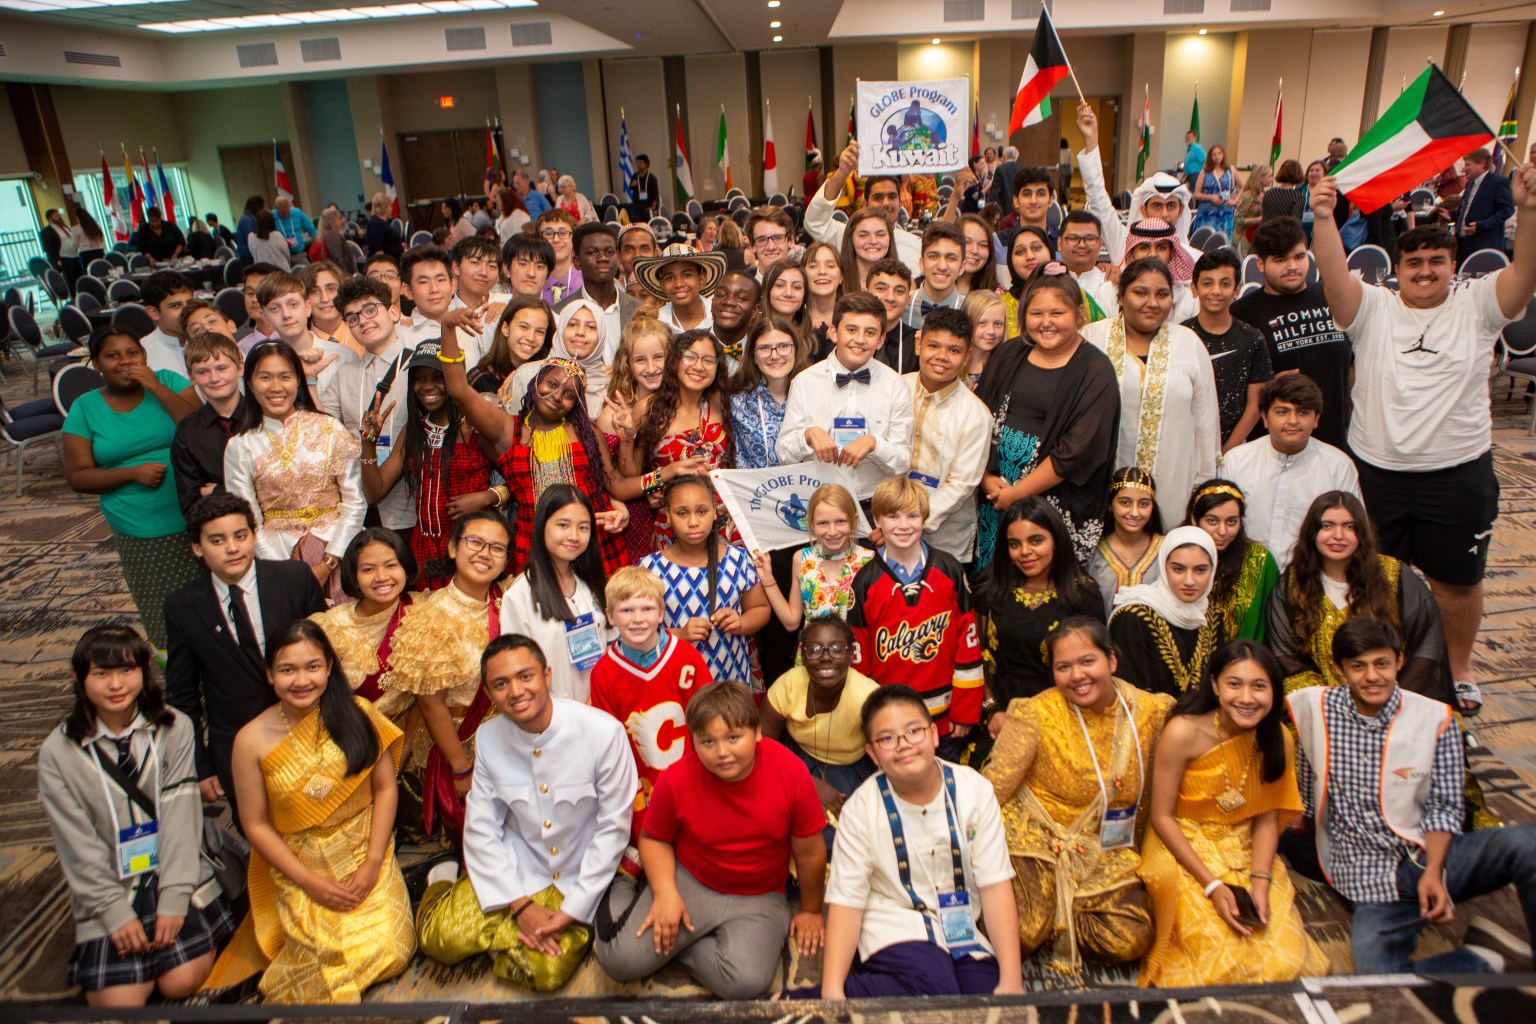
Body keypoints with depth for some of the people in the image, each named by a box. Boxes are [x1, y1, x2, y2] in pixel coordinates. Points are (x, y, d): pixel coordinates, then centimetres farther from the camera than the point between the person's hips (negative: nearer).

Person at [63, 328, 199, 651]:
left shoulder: (167, 381, 3)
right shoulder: (84, 408, 5)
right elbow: (77, 477, 2)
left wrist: (156, 387, -14)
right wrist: (133, 472, -13)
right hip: (140, 534, 1)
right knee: (164, 613, 9)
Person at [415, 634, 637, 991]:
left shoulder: (603, 732, -22)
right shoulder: (488, 738, -8)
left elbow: (613, 827, -15)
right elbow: (481, 828, -4)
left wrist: (572, 910, -15)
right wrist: (520, 904, -13)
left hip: (578, 880, -3)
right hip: (513, 870, 3)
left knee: (545, 971, -21)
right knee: (443, 940, -12)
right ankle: (444, 884, 19)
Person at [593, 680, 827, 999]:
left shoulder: (791, 773, -20)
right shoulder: (677, 780, -17)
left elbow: (809, 852, -6)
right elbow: (654, 839, 1)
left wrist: (810, 910, 6)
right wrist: (665, 893, -15)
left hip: (759, 899, 0)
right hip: (688, 882, 0)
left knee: (747, 982, -27)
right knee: (621, 959, -16)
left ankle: (672, 943, 0)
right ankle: (622, 892, 17)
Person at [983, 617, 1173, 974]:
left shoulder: (1153, 712, -3)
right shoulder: (1036, 714, -12)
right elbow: (992, 789, -15)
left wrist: (1128, 845, 8)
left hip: (1107, 855, 4)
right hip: (1038, 843, -4)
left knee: (1131, 940, -16)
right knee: (1020, 932, -24)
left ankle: (1049, 929, 8)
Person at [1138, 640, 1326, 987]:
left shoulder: (1279, 740, -7)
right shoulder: (1183, 733, -21)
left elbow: (1267, 818, 1)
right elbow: (1161, 816, -14)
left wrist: (1260, 881, -14)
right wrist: (1211, 884, -19)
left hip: (1246, 852, 4)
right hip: (1183, 848, -4)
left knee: (1286, 960, -12)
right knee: (1220, 961, -20)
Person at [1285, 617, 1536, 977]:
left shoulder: (1435, 719, -3)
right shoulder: (1317, 711, -1)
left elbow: (1442, 808, -2)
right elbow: (1304, 798, 9)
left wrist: (1433, 872, -16)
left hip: (1431, 857, 0)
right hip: (1374, 882, 0)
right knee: (1378, 977, -28)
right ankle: (1480, 960, -1)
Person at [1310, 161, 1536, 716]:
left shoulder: (1476, 305, -1)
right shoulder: (1373, 308, -3)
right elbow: (1336, 275, -20)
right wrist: (1324, 218, -35)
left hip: (1458, 472, 0)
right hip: (1376, 469, 0)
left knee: (1457, 580, 14)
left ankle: (1459, 670, 35)